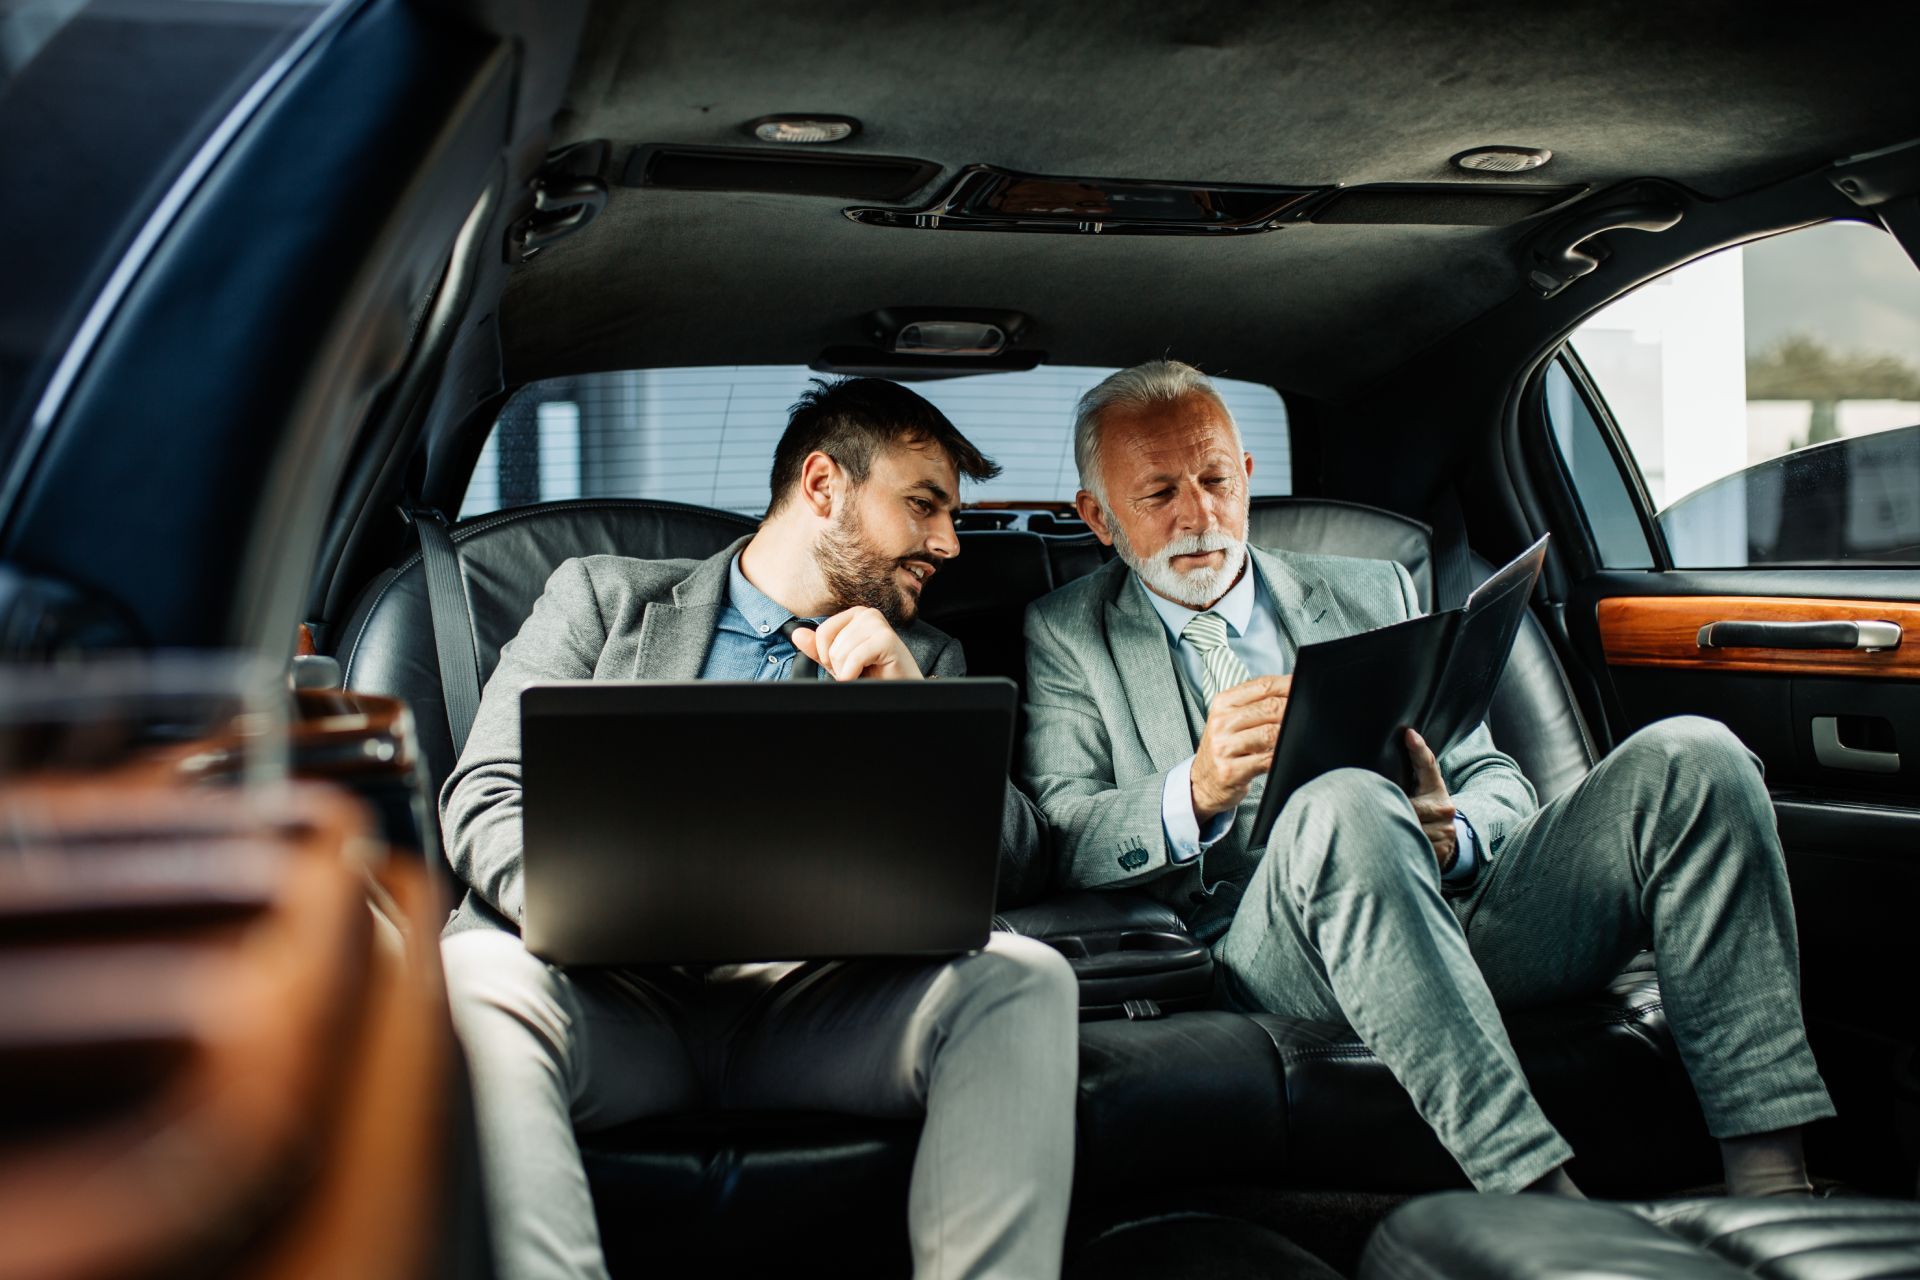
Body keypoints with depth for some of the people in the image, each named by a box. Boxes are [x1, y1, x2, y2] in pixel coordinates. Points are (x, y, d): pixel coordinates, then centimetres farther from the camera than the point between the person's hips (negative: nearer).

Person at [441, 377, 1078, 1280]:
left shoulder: (922, 661, 22)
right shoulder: (603, 596, 16)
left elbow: (1012, 851, 11)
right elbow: (485, 798, 5)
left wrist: (911, 703, -7)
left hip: (809, 998, 2)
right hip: (617, 991, -1)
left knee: (1022, 981, -26)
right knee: (474, 978, -35)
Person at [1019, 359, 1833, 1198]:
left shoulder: (1370, 593, 24)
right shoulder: (1066, 637, 15)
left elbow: (1495, 783, 19)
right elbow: (1056, 840, 1)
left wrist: (1449, 834, -7)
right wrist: (1194, 793, -20)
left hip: (1461, 908, 4)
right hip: (1264, 953, -4)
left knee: (1690, 756, -18)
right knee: (1347, 806, -38)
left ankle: (1770, 1174, -25)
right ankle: (1539, 1196, -43)